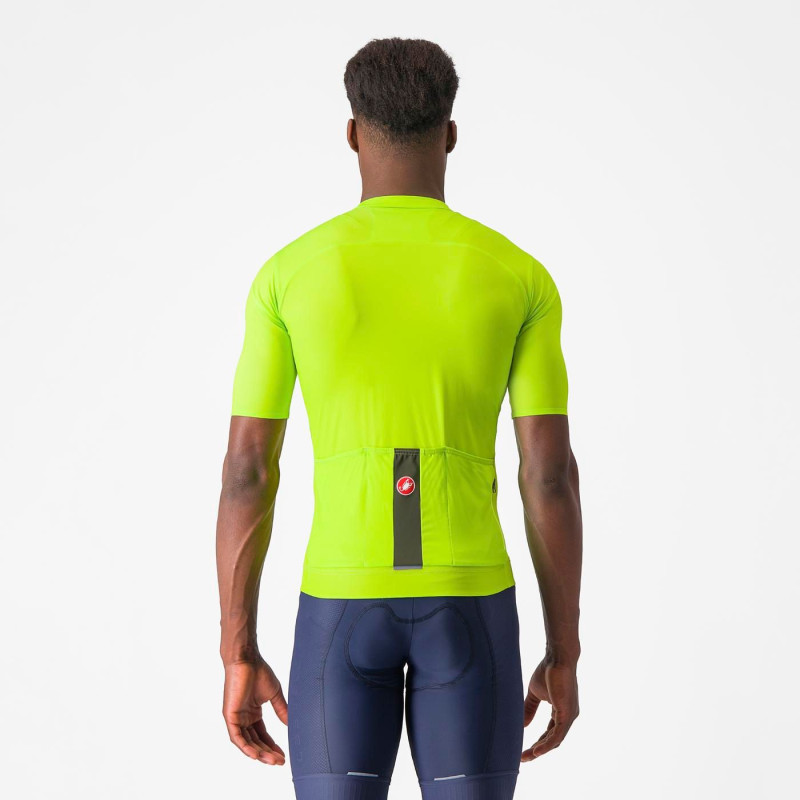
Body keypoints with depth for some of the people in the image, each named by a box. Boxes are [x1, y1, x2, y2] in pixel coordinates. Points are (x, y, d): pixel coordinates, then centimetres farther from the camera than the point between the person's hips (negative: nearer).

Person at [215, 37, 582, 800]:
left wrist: (238, 656, 5)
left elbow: (245, 472, -1)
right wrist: (564, 655, 5)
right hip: (468, 601, 0)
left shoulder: (287, 274, 0)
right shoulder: (520, 276, -1)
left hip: (341, 602, 0)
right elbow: (552, 475, -3)